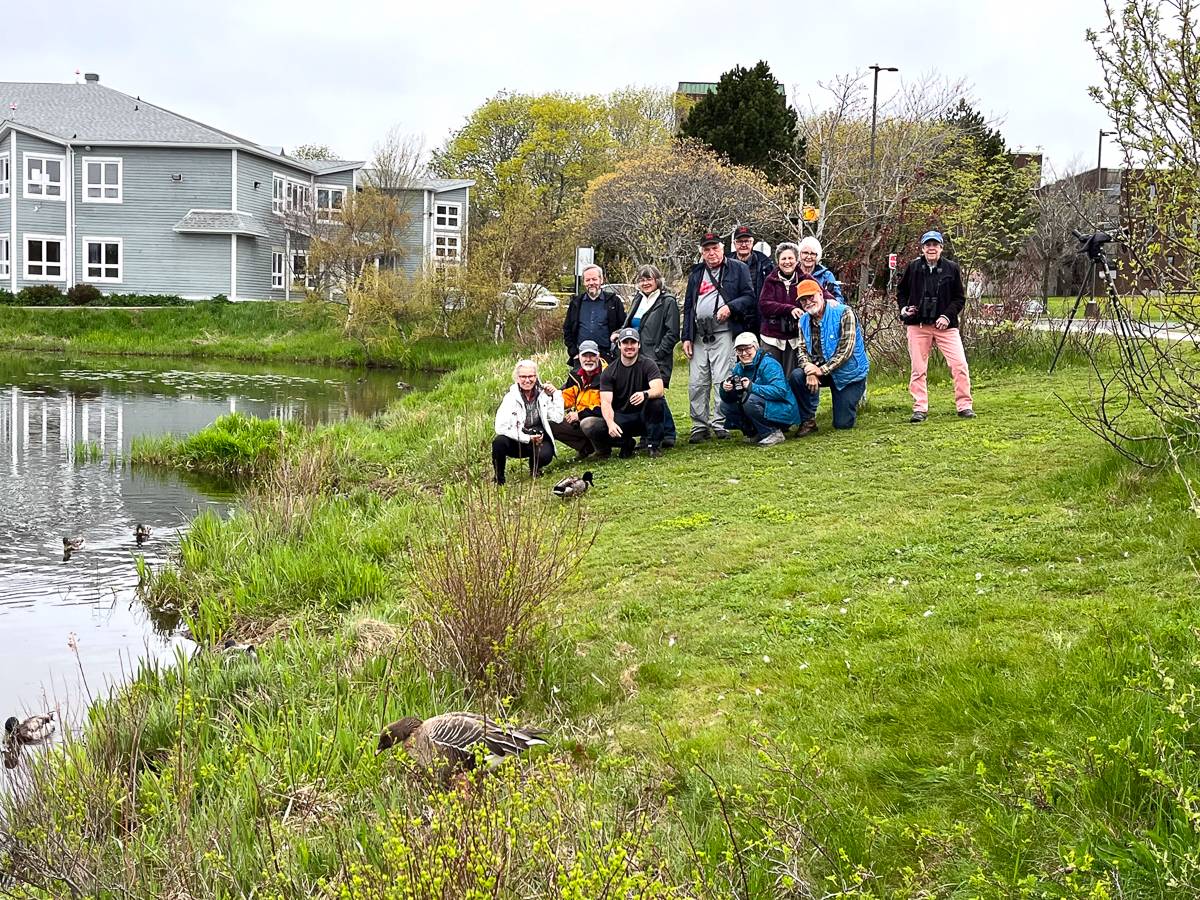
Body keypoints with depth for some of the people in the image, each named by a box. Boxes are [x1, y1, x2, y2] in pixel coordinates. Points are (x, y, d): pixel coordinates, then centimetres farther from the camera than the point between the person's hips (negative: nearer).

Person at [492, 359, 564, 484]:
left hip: (539, 441, 1)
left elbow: (558, 418, -7)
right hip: (517, 442, -1)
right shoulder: (511, 397, -7)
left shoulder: (543, 393, 0)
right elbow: (501, 427, -16)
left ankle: (535, 468, 9)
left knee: (545, 455, -32)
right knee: (499, 442, -32)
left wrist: (555, 395, -14)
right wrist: (527, 438, -18)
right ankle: (499, 478, -6)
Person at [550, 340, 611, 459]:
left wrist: (580, 415, -19)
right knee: (551, 426, -1)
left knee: (587, 424, -39)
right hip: (580, 420, 8)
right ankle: (586, 446, 0)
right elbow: (566, 398, 14)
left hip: (602, 420, -8)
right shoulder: (576, 376, 6)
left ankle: (603, 451, -9)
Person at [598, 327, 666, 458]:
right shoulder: (608, 372, -2)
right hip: (621, 418, 1)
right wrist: (610, 423, -32)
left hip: (644, 416, -1)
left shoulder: (648, 364, -5)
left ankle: (652, 446, -14)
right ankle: (625, 443, 5)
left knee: (656, 403, -34)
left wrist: (645, 394, -46)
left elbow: (659, 390, -21)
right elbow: (606, 402, -11)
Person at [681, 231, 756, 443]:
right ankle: (700, 426, 10)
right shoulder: (696, 273, 19)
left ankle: (720, 424, 1)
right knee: (696, 383, 2)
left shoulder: (738, 269, 5)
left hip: (724, 334, -5)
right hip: (699, 336, 5)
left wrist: (730, 307, -17)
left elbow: (749, 297, 1)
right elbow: (688, 306, 20)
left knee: (723, 382, -7)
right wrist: (686, 337, 13)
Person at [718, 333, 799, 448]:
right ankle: (756, 434, 7)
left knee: (749, 399, -31)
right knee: (725, 405, 0)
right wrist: (725, 389, -21)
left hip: (783, 413, -8)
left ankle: (773, 433, -14)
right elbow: (728, 398, 3)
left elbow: (780, 391, -30)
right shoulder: (739, 368, 6)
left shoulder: (768, 364, -16)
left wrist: (752, 387, -33)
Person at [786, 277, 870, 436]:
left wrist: (822, 370, -29)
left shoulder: (844, 313, -18)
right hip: (820, 369, 4)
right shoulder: (804, 320, 2)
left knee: (843, 424, -6)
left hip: (848, 374, -4)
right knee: (796, 377, -27)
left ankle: (853, 400, 30)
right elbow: (802, 349, -2)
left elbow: (846, 349, -23)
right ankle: (808, 421, -9)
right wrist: (810, 370, -24)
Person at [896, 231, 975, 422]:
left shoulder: (951, 269, 3)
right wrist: (903, 307, -3)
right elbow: (901, 291, 17)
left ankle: (964, 406, 3)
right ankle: (920, 409, 10)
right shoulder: (913, 268, 4)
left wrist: (947, 315, -9)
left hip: (945, 326, 0)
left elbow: (959, 298, 6)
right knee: (918, 370, 2)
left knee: (960, 365, -7)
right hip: (918, 326, 1)